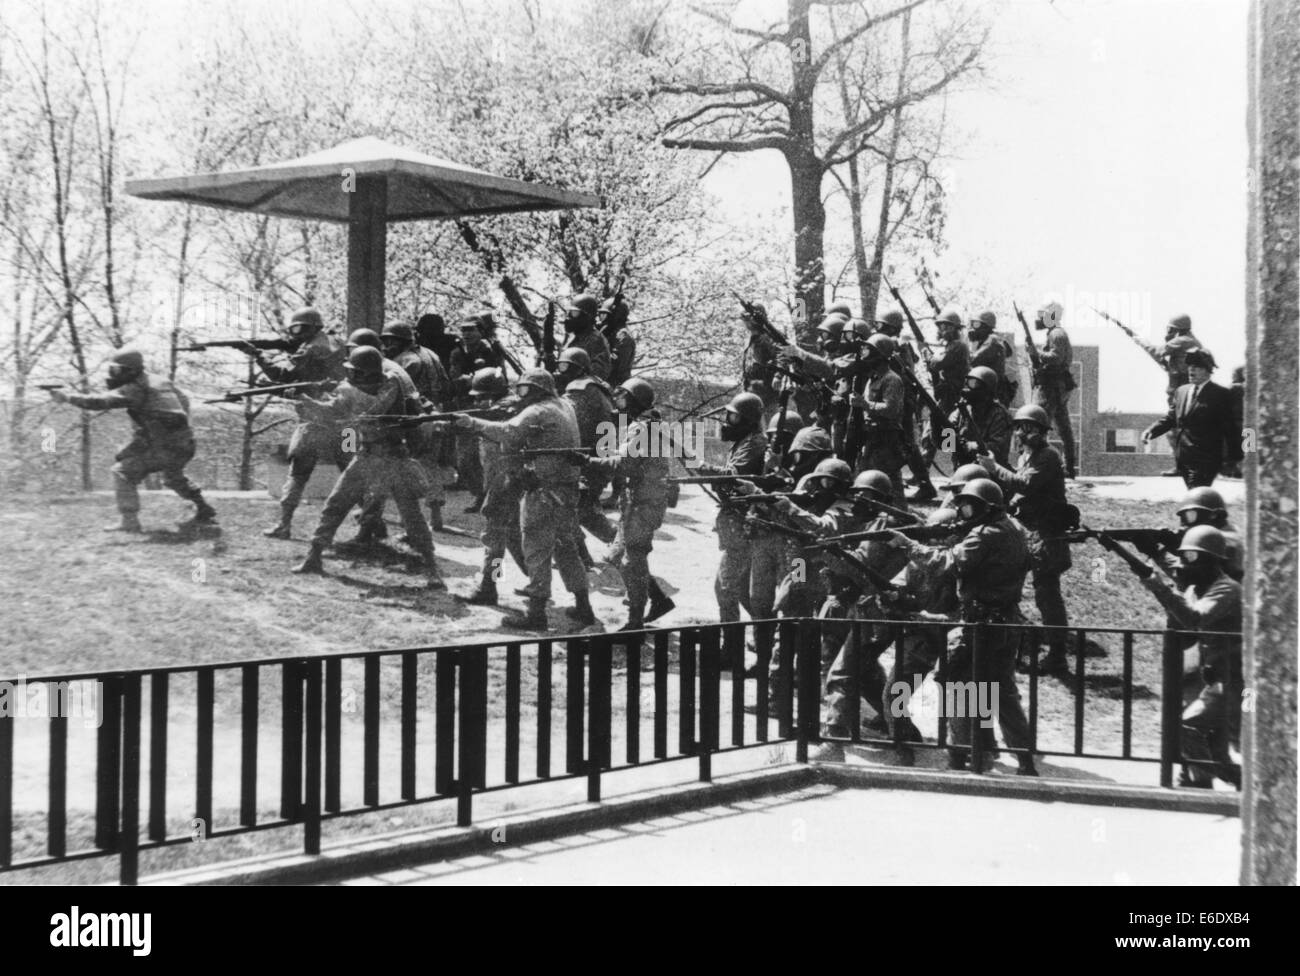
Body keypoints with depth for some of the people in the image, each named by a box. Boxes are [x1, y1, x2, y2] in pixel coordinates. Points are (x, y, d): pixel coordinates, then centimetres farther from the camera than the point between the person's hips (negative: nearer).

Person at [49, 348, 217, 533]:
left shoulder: (134, 390, -10)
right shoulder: (162, 382, 15)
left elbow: (100, 402, -16)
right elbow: (184, 401, 27)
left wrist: (67, 398, -12)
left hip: (163, 448, -9)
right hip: (185, 446, 9)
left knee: (123, 472, -4)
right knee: (174, 477, 33)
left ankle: (129, 521, -10)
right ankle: (205, 514, 39)